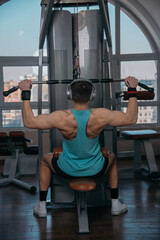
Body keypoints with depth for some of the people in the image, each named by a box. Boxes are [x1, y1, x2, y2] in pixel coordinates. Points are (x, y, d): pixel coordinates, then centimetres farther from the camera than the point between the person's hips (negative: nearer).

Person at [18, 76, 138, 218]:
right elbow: (131, 118, -10)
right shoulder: (101, 116, -25)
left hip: (67, 171, 0)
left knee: (45, 160, 33)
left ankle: (42, 206, 34)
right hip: (96, 170, 1)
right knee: (111, 158, 36)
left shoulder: (61, 118, -27)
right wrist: (132, 90, -3)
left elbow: (29, 122, -14)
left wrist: (25, 94, -7)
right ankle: (116, 204, 37)